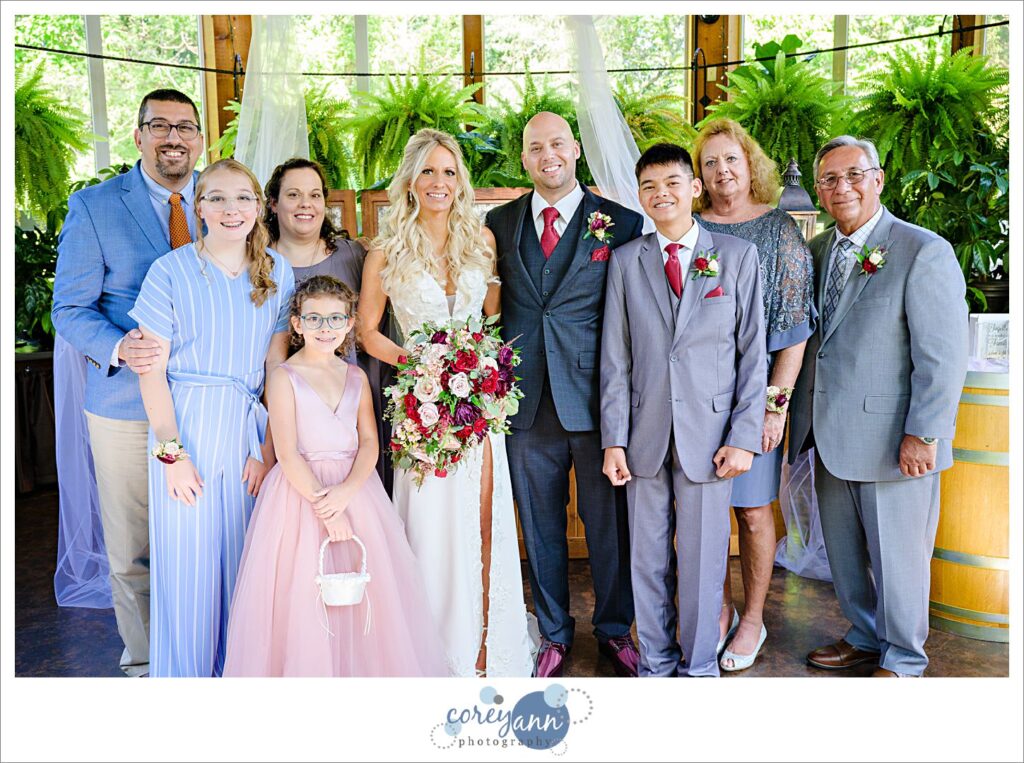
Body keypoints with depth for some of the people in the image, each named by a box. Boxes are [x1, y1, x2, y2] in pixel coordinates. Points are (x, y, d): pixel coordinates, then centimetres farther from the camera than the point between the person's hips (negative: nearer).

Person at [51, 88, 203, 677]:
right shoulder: (93, 206, -2)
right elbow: (70, 308, -2)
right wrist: (119, 349, -23)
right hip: (127, 406, -1)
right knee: (131, 554, 9)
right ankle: (145, 661, 31)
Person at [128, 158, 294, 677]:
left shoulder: (276, 272, 4)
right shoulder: (171, 271, -5)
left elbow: (277, 365, 3)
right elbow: (152, 372, -5)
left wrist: (269, 447, -2)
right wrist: (172, 452, -9)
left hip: (249, 430, 3)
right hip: (185, 429, -2)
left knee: (243, 558, 10)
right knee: (187, 560, 4)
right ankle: (186, 673, 26)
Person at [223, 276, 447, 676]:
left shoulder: (356, 377, 8)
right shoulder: (284, 377, -4)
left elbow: (369, 442, 2)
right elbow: (287, 452, -11)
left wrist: (345, 491, -15)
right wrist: (321, 501, -17)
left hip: (354, 490, 4)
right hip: (301, 490, -4)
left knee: (363, 593, 7)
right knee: (303, 595, -2)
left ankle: (360, 668, 23)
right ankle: (305, 670, 16)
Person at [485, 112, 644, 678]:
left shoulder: (621, 222, 0)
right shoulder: (500, 223, 9)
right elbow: (492, 308, 12)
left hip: (596, 398, -2)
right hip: (526, 399, 3)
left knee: (609, 522, 10)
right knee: (540, 525, 13)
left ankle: (614, 629, 32)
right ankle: (553, 632, 33)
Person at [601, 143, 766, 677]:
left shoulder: (738, 255, 2)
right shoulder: (625, 261, 6)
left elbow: (753, 352, 0)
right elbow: (615, 358, 4)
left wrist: (744, 437, -7)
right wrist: (614, 440, -2)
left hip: (709, 433, -1)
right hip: (645, 434, 2)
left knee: (703, 558, 7)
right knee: (648, 558, 11)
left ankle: (700, 667, 26)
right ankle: (656, 663, 28)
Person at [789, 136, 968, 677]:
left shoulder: (924, 251, -11)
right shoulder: (816, 251, 9)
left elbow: (944, 356, -14)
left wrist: (923, 433, -17)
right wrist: (792, 407, 6)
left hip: (894, 438, -6)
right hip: (831, 434, 6)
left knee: (897, 554, 7)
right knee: (843, 551, 18)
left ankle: (902, 660, 28)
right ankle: (866, 636, 39)